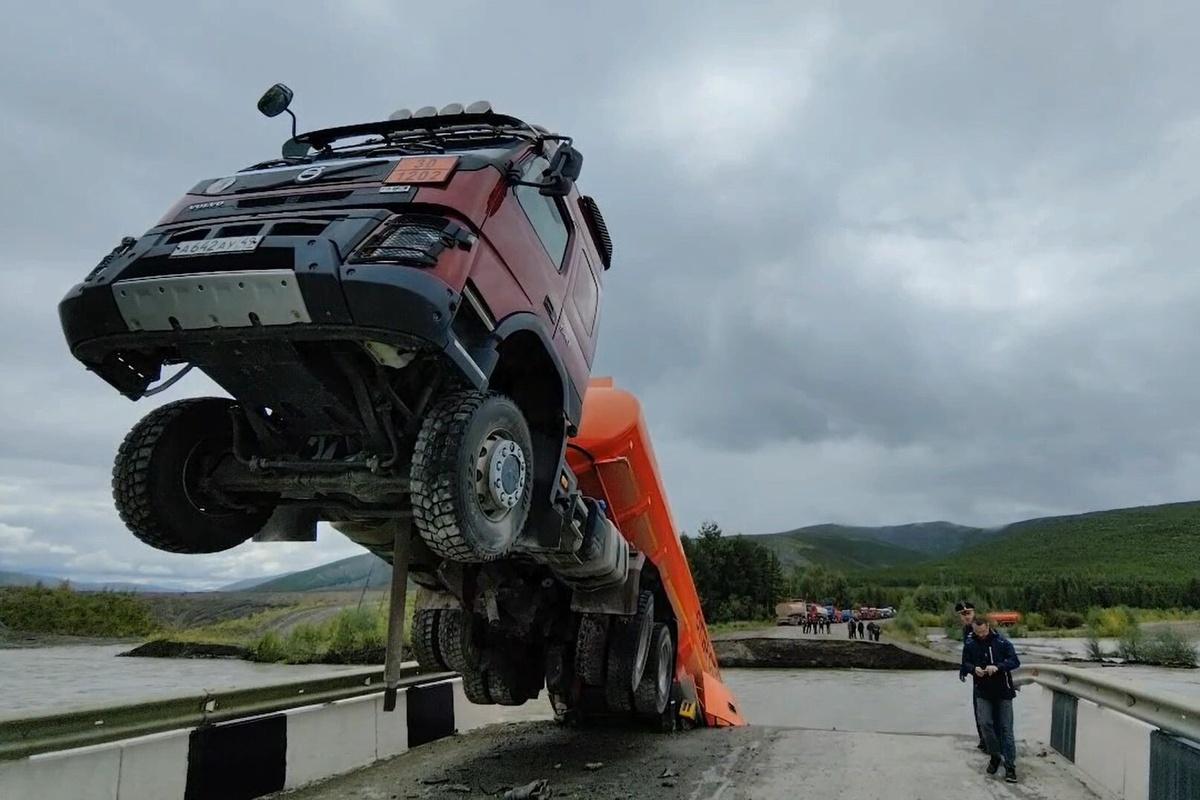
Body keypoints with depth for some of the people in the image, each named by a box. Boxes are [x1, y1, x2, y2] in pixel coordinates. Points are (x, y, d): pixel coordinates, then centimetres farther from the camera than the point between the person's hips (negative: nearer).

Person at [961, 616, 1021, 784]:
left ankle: (1010, 766, 7)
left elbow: (1015, 661, -11)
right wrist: (974, 669, -17)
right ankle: (995, 755, 14)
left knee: (1006, 728, 1)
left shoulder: (1002, 642, -10)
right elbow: (965, 664, 6)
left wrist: (998, 666, -28)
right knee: (985, 723, -10)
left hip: (1003, 691, -2)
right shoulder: (969, 644, -2)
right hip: (983, 692, 2)